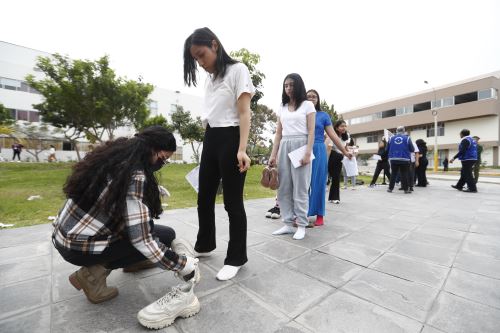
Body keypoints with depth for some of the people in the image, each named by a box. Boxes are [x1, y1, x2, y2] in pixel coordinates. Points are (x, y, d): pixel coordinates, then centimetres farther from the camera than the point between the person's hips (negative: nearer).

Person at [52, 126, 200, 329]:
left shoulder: (114, 156, 0)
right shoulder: (135, 175, -26)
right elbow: (141, 239, -27)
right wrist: (183, 265, -18)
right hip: (79, 247, -8)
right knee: (165, 235, -4)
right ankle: (96, 272, -2)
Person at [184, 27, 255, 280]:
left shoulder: (237, 70, -1)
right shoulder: (209, 78, 21)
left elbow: (244, 112, -11)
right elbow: (209, 114, 13)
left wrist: (242, 149, -21)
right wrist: (208, 142, 8)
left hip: (230, 139, -8)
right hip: (210, 140, 8)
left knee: (232, 202, -2)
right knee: (204, 198, 13)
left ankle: (236, 258, 16)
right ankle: (204, 245, 34)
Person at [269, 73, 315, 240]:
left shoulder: (307, 105, 5)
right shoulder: (281, 107, 16)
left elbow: (311, 132, -2)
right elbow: (278, 133, 13)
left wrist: (308, 152, -14)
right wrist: (273, 154, 6)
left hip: (300, 145, -4)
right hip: (284, 147, 5)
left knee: (300, 188, -2)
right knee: (283, 187, 2)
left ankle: (301, 225, 10)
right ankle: (288, 224, 13)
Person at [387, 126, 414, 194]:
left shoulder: (391, 138, 5)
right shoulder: (407, 138, 0)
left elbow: (387, 149, 10)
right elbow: (412, 149, 3)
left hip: (393, 159, 2)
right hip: (404, 159, -2)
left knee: (393, 174, 10)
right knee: (404, 174, 5)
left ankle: (390, 188, 11)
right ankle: (406, 189, 10)